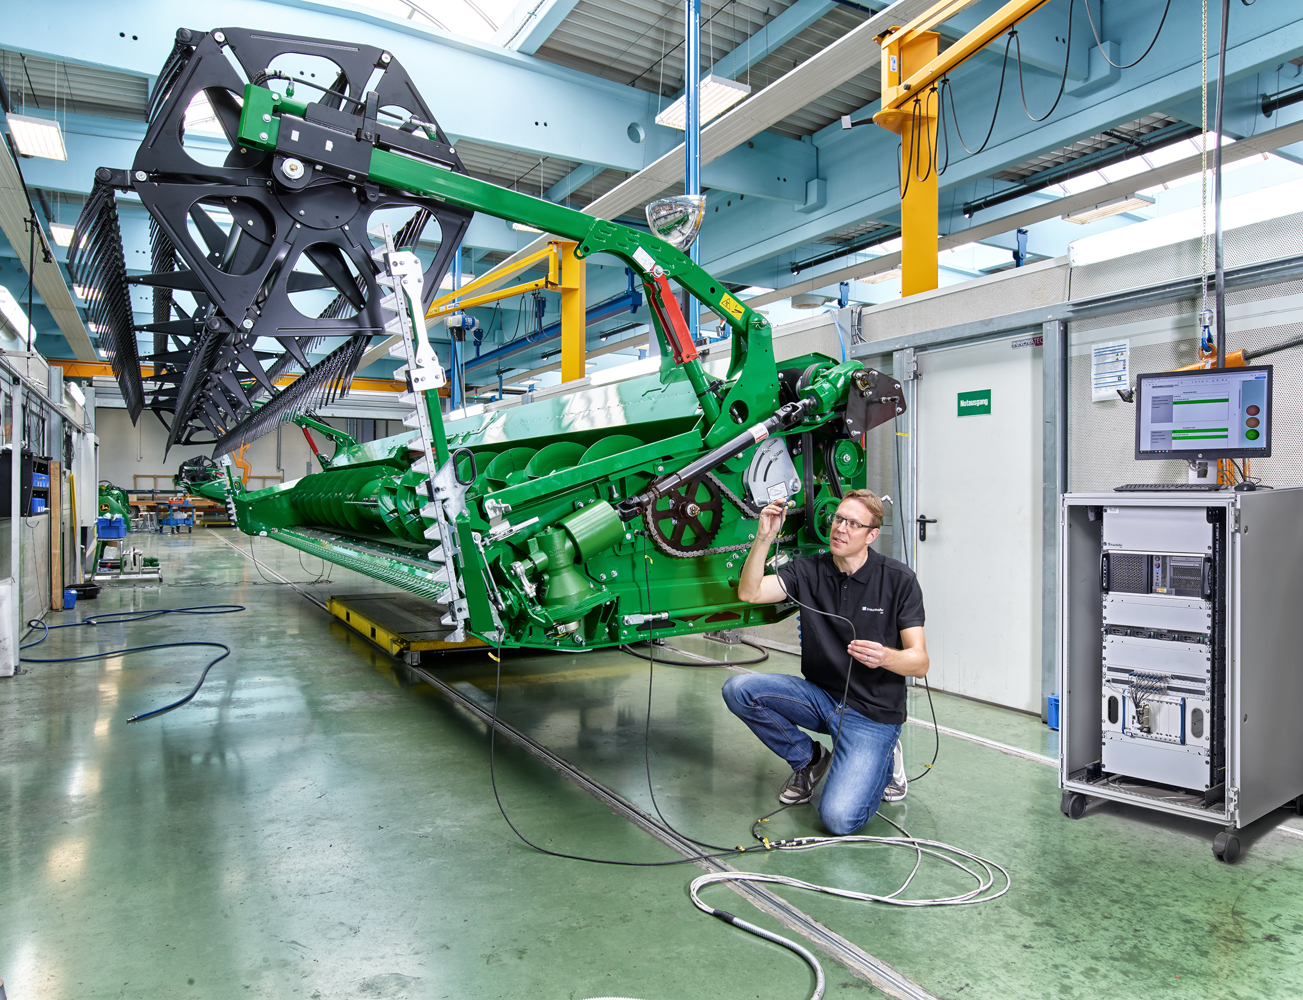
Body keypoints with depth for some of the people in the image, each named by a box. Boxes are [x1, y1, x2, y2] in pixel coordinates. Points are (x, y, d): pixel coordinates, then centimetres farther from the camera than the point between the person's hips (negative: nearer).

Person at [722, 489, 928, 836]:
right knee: (738, 690, -20)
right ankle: (809, 758, 5)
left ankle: (884, 760, 12)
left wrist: (885, 657, -33)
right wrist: (764, 537, -28)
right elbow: (749, 593, -17)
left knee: (838, 818, -21)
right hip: (820, 696, 4)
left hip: (872, 713, -4)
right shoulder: (809, 570, -3)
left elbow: (920, 662, -11)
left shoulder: (898, 580, -9)